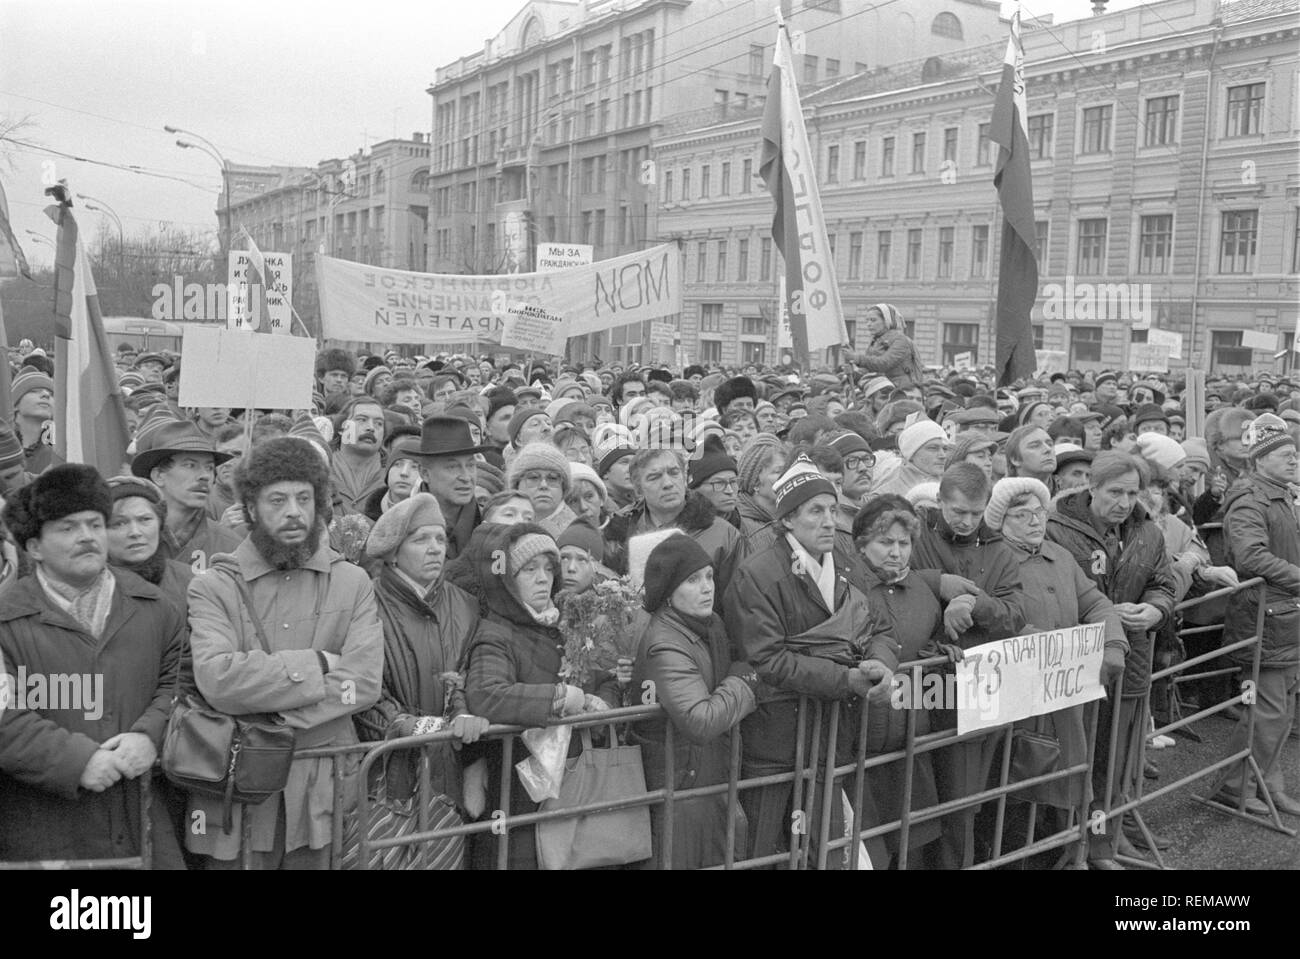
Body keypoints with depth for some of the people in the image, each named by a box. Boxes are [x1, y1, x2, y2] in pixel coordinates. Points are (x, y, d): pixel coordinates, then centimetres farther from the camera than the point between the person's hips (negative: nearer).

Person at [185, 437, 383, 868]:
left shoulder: (353, 583, 3)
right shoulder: (213, 587, -2)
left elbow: (365, 682, -10)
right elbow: (218, 681, -18)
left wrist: (272, 719, -17)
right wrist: (319, 666, -15)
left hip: (322, 790, 1)